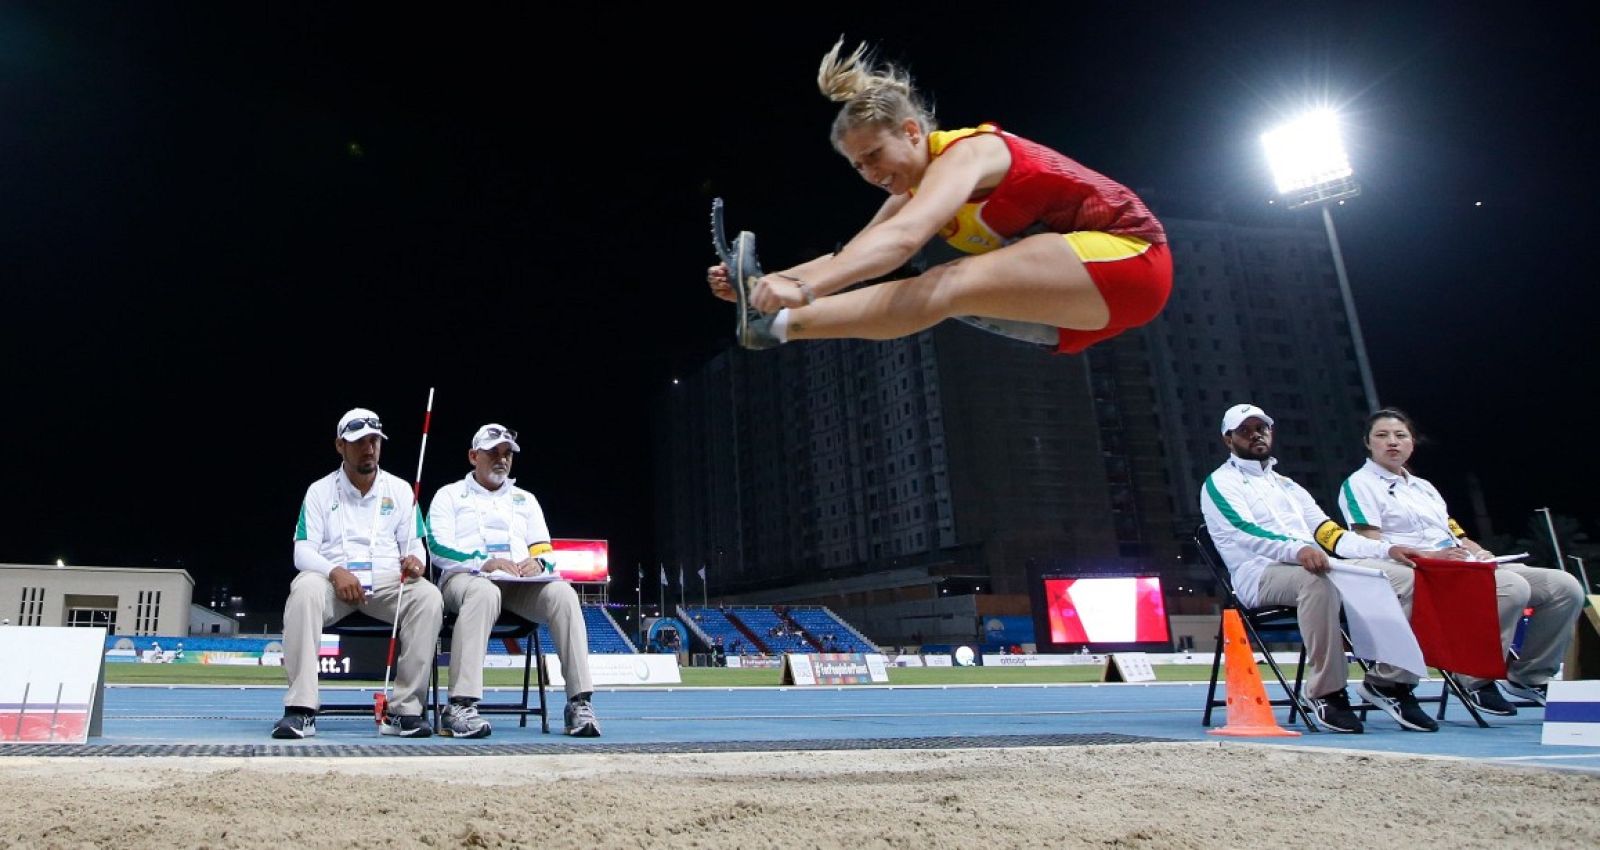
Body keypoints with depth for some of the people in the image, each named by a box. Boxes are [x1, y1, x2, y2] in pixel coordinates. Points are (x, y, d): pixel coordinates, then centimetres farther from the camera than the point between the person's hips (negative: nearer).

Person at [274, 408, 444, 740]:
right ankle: (301, 709, -34)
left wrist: (413, 560, -16)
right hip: (333, 580, -1)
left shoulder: (400, 489, 11)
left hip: (388, 581, 1)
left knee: (428, 596, -31)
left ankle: (404, 709, -27)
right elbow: (303, 551, 0)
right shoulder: (320, 490, 7)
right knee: (305, 589, -36)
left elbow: (414, 546, 10)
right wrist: (335, 571, -21)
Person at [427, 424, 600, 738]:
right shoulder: (450, 495, 14)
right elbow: (439, 549, -2)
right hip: (465, 578, -3)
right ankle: (460, 706, -45)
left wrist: (538, 562, -9)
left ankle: (580, 702, -32)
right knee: (484, 593, -40)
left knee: (562, 593, -29)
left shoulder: (525, 499, 25)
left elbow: (546, 551, 17)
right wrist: (485, 563, -19)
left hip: (521, 583, 3)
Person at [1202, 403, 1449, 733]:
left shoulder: (1287, 485, 30)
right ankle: (1326, 693, -27)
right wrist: (1298, 549, -31)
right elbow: (1246, 531, -12)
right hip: (1262, 574, -7)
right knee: (1315, 579, -39)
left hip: (1317, 566, 7)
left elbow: (1329, 536, 20)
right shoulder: (1220, 483, 8)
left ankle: (1387, 681, -8)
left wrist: (1386, 549, 3)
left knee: (1406, 576, -12)